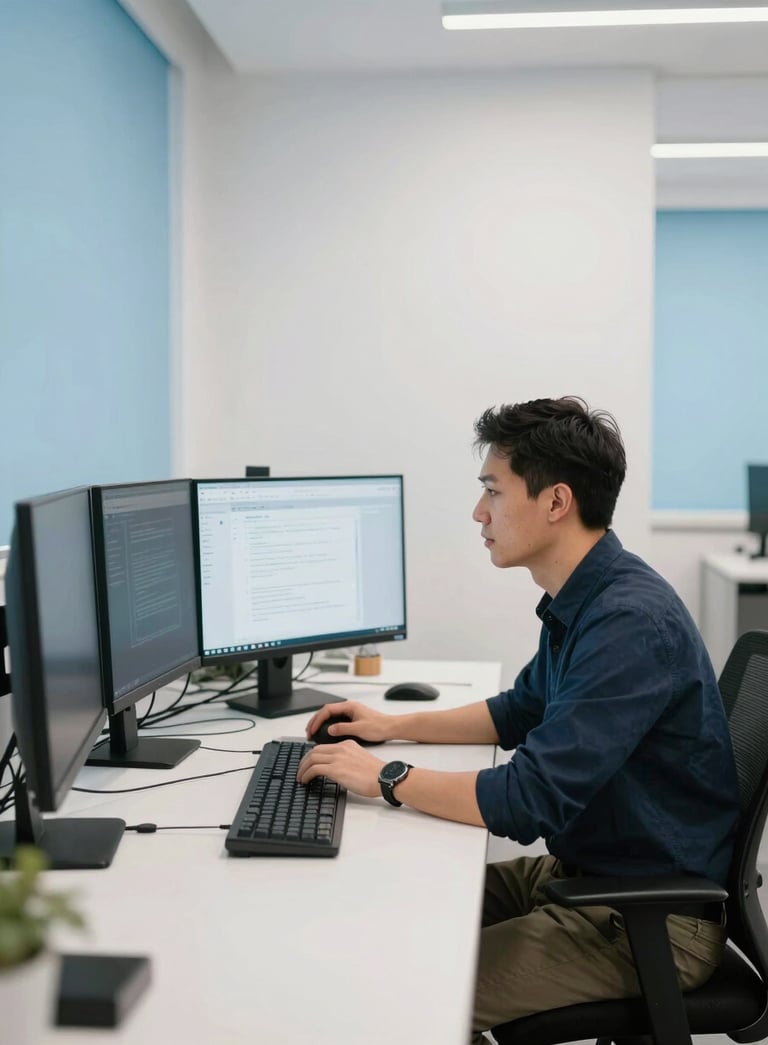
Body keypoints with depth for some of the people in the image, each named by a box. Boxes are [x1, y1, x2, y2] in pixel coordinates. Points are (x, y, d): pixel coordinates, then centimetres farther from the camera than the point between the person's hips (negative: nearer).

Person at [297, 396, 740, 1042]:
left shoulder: (630, 624, -27)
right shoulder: (581, 601, 4)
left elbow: (527, 801, -30)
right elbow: (522, 712, 22)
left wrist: (386, 778, -17)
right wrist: (394, 726, 13)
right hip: (581, 870, 9)